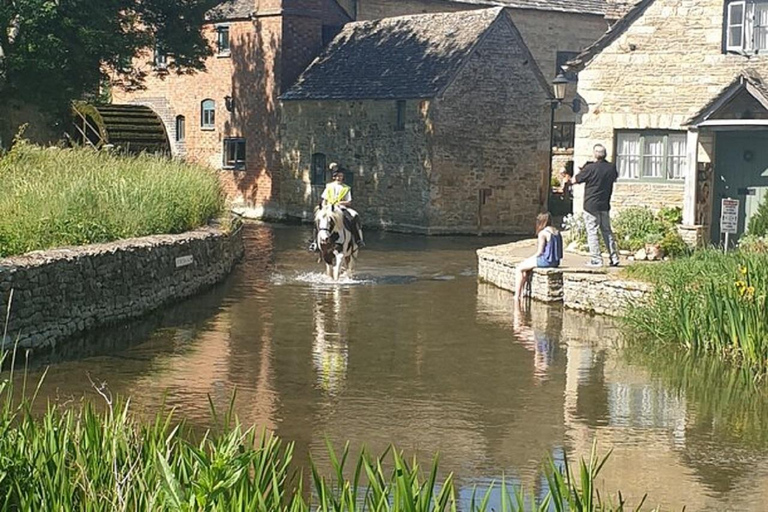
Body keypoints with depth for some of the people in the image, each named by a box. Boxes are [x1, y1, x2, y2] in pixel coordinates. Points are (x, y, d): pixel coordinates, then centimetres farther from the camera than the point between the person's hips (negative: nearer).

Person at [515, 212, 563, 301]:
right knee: (526, 268, 25)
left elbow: (540, 252, -14)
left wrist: (529, 259, 4)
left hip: (546, 261, -9)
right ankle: (521, 294, 24)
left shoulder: (542, 233, -14)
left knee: (519, 268, 6)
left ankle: (517, 296, 6)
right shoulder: (557, 232, 11)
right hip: (556, 262, 9)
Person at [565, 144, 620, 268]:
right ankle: (614, 258, 12)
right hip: (605, 205, 5)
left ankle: (596, 260, -3)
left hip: (591, 205, -5)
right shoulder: (611, 168, 1)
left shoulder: (590, 168, -15)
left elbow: (575, 180, -6)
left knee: (592, 232, 0)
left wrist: (582, 170, 12)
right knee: (607, 231, 14)